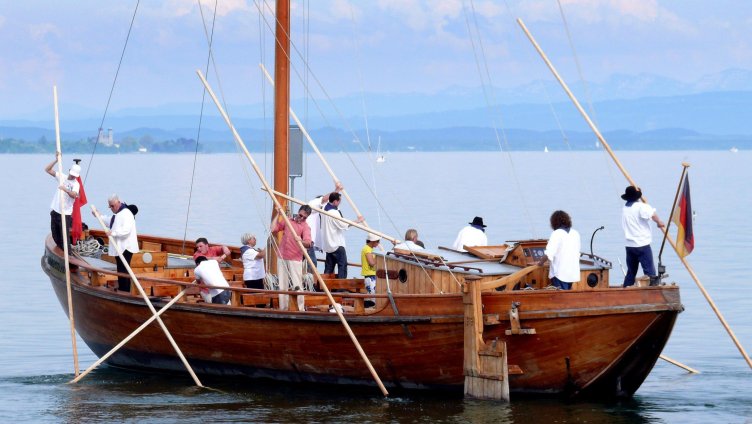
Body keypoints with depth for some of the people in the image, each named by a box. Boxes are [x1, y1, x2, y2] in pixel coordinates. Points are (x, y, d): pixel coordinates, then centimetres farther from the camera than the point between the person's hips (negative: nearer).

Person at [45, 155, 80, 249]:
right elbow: (47, 169, 3)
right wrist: (56, 160, -10)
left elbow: (74, 195, -29)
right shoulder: (62, 177, 5)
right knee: (55, 234, 12)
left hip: (65, 213, -5)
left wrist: (65, 189, -47)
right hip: (55, 211, 5)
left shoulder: (76, 184, -9)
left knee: (65, 236, -9)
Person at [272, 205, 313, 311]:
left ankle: (301, 309, -8)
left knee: (297, 286, -11)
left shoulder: (305, 227, -4)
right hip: (282, 258, 5)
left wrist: (301, 241, -42)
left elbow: (308, 244, -20)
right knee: (282, 285, 8)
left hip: (295, 259, -5)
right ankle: (283, 309, 14)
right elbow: (273, 230, 12)